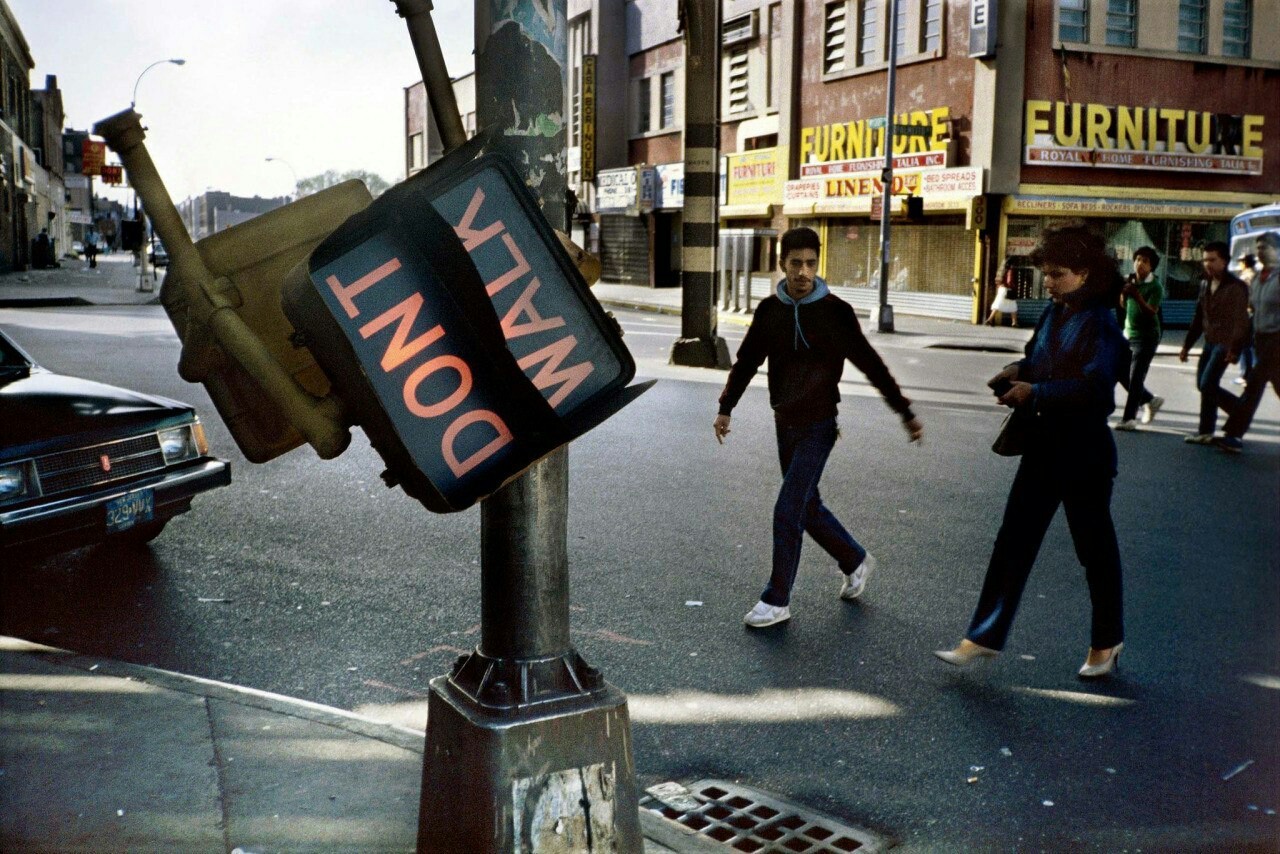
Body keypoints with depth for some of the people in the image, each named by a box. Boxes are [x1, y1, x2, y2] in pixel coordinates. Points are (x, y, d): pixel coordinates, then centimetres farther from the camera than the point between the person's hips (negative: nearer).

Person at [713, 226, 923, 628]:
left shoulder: (835, 311, -10)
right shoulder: (769, 310, 1)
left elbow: (871, 365, -4)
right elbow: (746, 361, 12)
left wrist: (906, 413, -2)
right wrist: (726, 407, 5)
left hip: (818, 425, -5)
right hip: (784, 422, 5)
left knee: (787, 510, -9)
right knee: (808, 507, 14)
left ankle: (777, 601, 1)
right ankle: (856, 562, 37)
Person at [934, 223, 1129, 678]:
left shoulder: (1100, 324, -16)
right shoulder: (1053, 315, 7)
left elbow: (1094, 387, -26)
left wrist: (1035, 392, -24)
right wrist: (1017, 371, 1)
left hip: (1084, 456, -7)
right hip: (1042, 449, 7)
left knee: (1095, 548, 9)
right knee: (1012, 542, 6)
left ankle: (1107, 641, 29)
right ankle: (984, 636, 12)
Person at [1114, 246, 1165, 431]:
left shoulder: (1155, 286, -12)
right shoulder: (1130, 280, 6)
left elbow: (1151, 312, -22)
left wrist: (1136, 295, -34)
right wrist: (1123, 293, -10)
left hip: (1146, 337, -7)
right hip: (1129, 334, 7)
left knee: (1135, 377, -11)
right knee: (1122, 374, 10)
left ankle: (1129, 418, -10)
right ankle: (1150, 401, 29)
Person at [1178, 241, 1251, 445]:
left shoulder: (1236, 287, -11)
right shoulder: (1205, 285, 12)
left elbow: (1241, 320, -15)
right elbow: (1199, 317, 17)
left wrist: (1234, 349, -22)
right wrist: (1187, 345, 15)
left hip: (1226, 344, -8)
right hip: (1210, 342, 8)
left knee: (1207, 383, -13)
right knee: (1203, 384, 8)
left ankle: (1206, 431, -4)